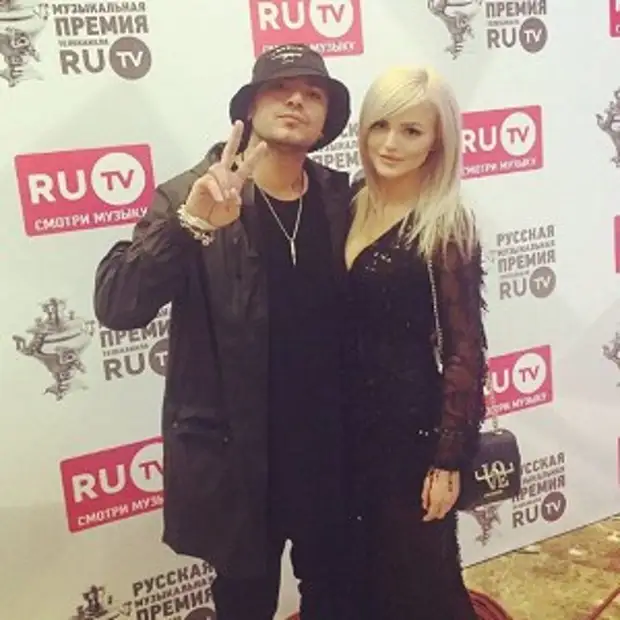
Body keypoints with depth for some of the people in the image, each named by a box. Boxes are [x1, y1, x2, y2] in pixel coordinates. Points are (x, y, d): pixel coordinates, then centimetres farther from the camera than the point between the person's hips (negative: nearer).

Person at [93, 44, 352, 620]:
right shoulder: (191, 198, -13)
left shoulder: (342, 199, -1)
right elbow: (116, 307, -23)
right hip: (235, 454, -3)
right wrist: (191, 222, -36)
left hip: (331, 447, 3)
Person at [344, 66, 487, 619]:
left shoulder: (446, 227, -13)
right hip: (350, 419, 6)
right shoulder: (351, 206, 3)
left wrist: (449, 458, -14)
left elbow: (464, 351, -13)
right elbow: (338, 323, 4)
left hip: (412, 423, -5)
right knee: (362, 570, 20)